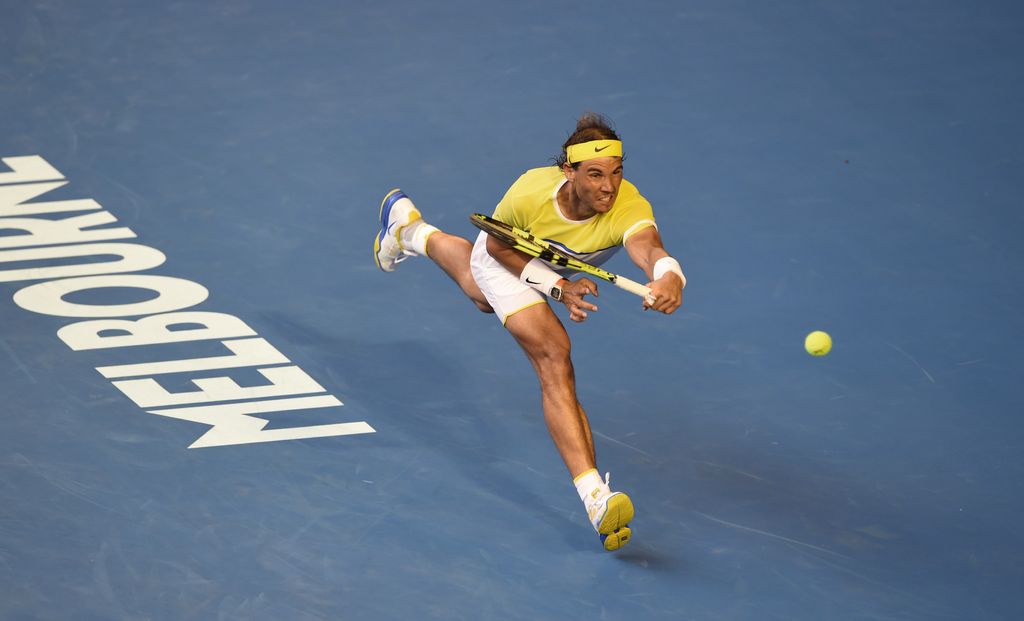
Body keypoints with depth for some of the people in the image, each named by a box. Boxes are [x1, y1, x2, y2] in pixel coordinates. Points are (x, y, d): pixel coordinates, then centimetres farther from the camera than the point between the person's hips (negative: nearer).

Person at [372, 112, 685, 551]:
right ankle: (595, 498, -35)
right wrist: (556, 286, -34)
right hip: (506, 258, -4)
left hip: (563, 270, 4)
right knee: (555, 359, -27)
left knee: (485, 294, 39)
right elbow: (497, 245, -22)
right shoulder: (530, 193, -42)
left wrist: (668, 278, -89)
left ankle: (412, 233, 74)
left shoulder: (628, 206, -44)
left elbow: (648, 248, -65)